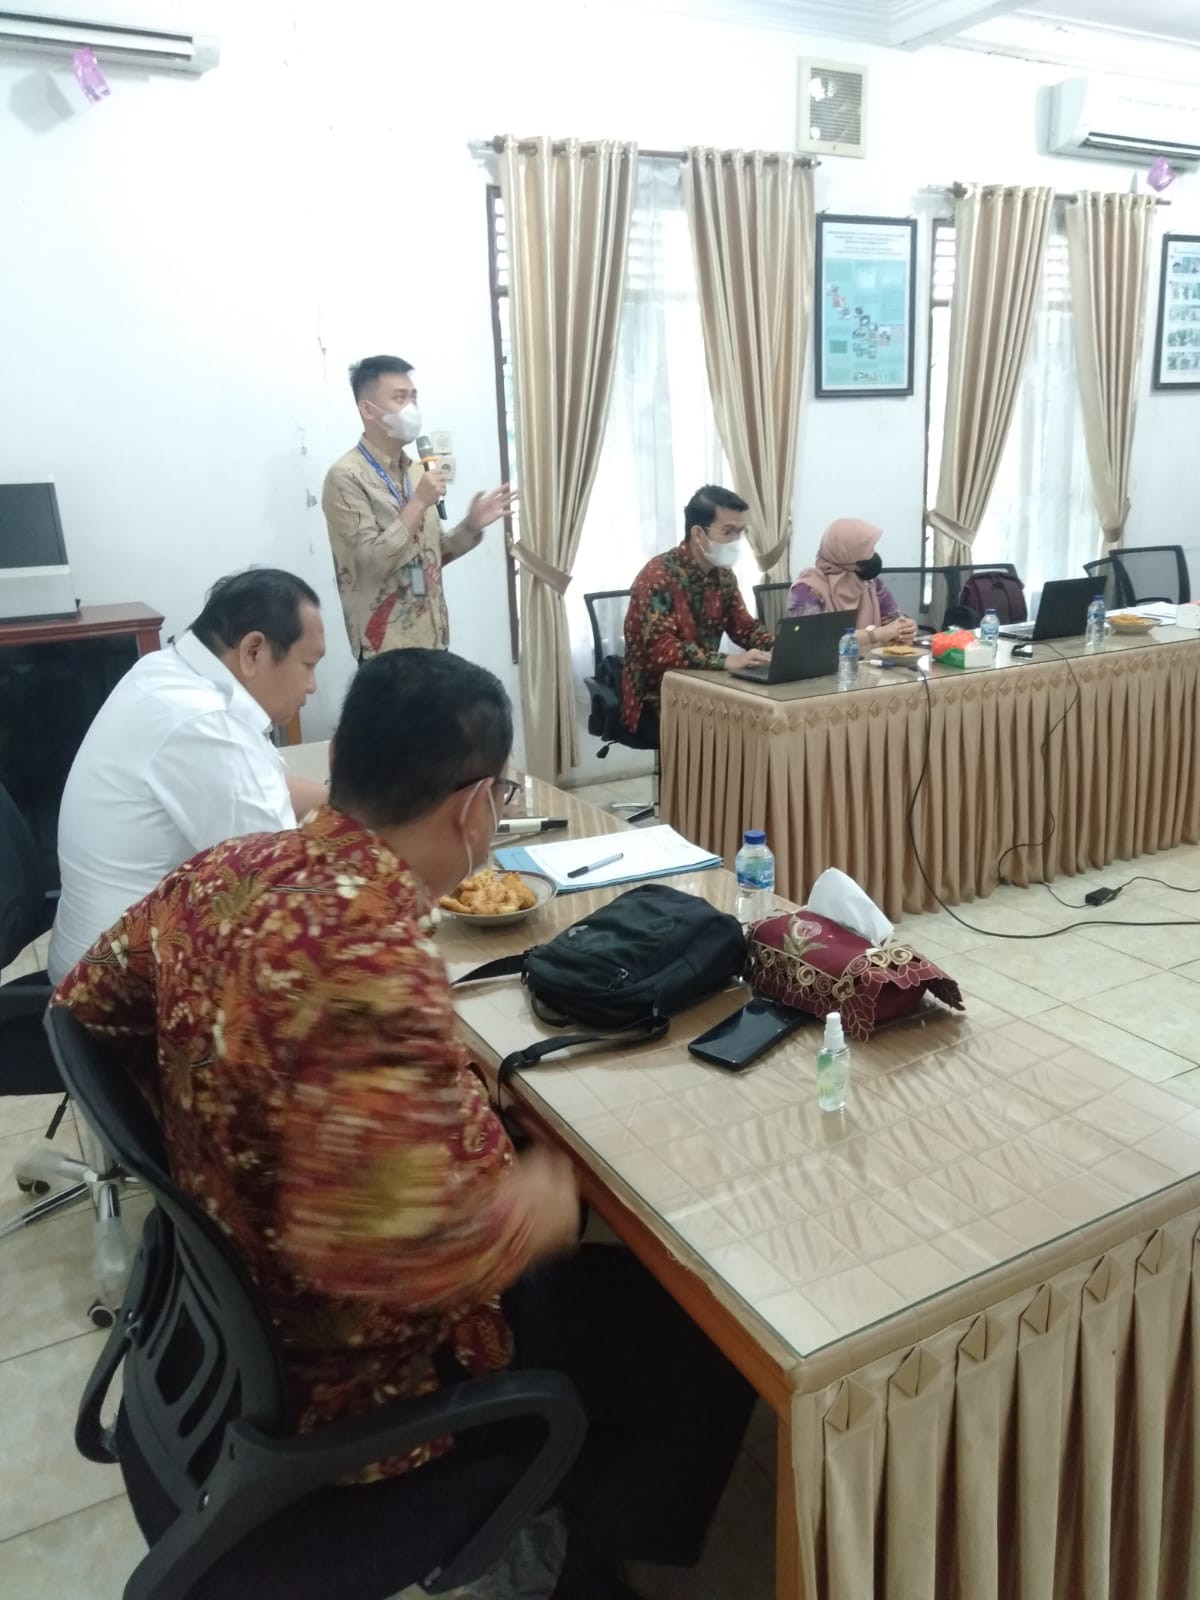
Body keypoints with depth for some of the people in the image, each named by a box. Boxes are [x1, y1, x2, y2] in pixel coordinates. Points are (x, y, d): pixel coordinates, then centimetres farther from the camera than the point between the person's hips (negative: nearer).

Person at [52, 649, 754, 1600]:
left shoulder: (225, 872, -9)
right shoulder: (375, 954, -36)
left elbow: (86, 1004, 7)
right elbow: (385, 1244, -44)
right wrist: (537, 1207, -23)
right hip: (364, 1369, -8)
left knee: (610, 1276, 26)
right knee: (711, 1343, 6)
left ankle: (554, 1512, 42)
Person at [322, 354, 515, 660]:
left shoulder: (415, 470, 12)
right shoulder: (346, 477, -12)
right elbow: (372, 561, -20)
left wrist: (472, 526, 1)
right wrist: (419, 503, -21)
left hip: (432, 637, 8)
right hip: (386, 647, -7)